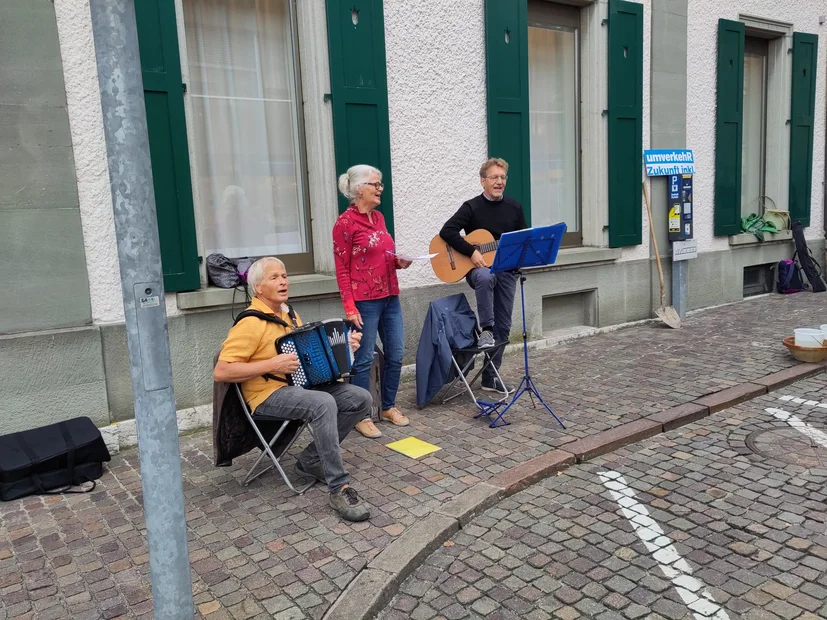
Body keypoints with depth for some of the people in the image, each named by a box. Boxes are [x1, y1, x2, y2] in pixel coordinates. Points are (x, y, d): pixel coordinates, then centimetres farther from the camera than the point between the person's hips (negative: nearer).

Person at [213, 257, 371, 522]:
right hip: (269, 394, -8)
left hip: (302, 384, 9)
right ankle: (340, 489, -27)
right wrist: (272, 365, -22)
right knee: (323, 404, -35)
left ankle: (311, 461, 4)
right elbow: (221, 372, -19)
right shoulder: (250, 322, -12)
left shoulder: (289, 315, 15)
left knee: (360, 399, -7)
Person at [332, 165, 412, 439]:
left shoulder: (379, 217, 13)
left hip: (390, 297, 8)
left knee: (395, 355, 12)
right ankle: (362, 416, 13)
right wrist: (349, 306, -17)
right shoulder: (345, 222, -9)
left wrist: (400, 261, 2)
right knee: (364, 359, 1)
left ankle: (389, 407, 28)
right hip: (365, 301, -8)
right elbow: (342, 269, -11)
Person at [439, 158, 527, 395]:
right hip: (479, 267, -4)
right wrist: (472, 252, -21)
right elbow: (447, 232, -14)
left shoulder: (514, 207, 9)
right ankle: (486, 329, -25)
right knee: (485, 277, -42)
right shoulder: (472, 207, -4)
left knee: (503, 325, 3)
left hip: (507, 270, 4)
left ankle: (490, 376, 13)